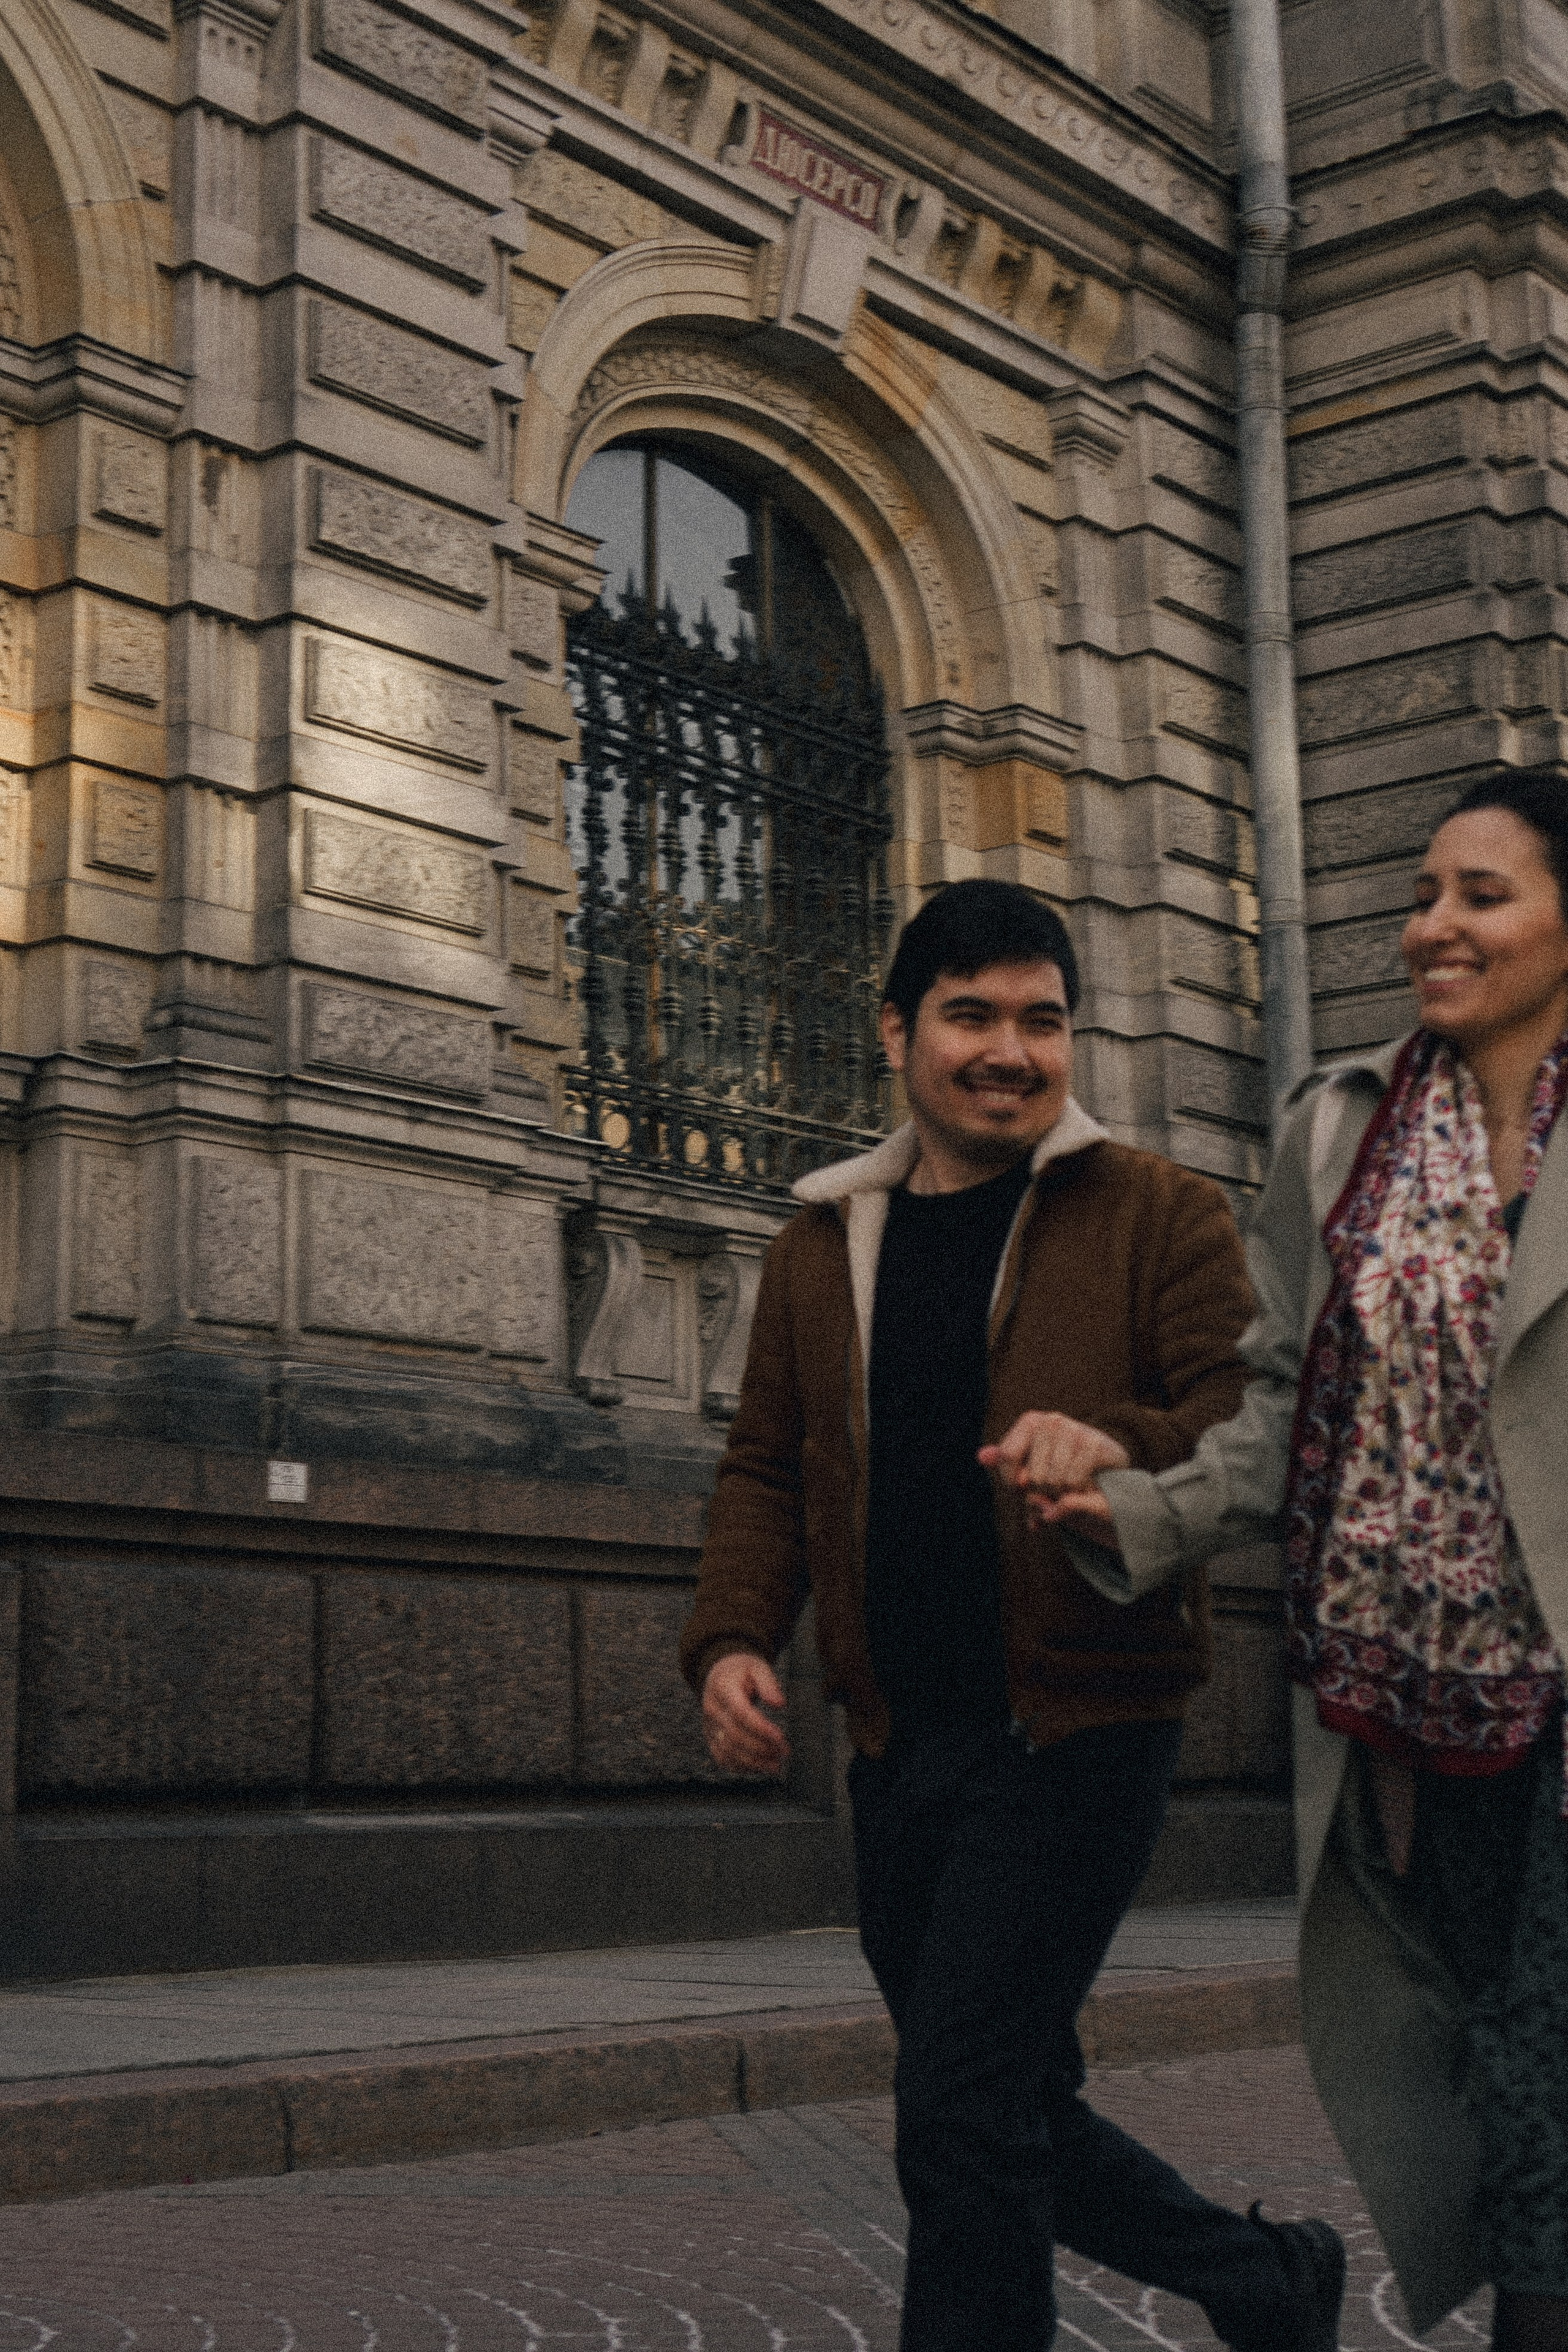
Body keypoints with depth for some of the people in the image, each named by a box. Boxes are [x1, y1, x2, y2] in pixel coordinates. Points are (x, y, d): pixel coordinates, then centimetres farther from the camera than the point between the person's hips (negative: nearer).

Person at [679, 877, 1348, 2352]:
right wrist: (731, 1636, -1)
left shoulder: (1158, 1217, -1)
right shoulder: (822, 1246, 13)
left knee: (960, 2115, -11)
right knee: (1013, 2119, 15)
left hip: (1077, 1730, -6)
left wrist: (1117, 1451, -30)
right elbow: (765, 1467, 16)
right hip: (897, 1747, 6)